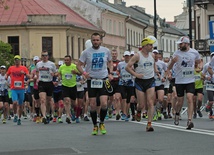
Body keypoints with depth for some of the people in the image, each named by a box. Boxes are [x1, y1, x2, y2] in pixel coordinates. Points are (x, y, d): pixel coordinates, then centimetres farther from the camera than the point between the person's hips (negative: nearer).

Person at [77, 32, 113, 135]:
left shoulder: (106, 51, 3)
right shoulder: (86, 52, -2)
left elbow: (110, 62, 20)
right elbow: (79, 65, 2)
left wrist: (110, 73, 5)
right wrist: (84, 73, -17)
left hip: (103, 80, 0)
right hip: (91, 80, 0)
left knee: (104, 104, -12)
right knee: (92, 105, 1)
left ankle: (102, 123, 11)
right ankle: (95, 126, 17)